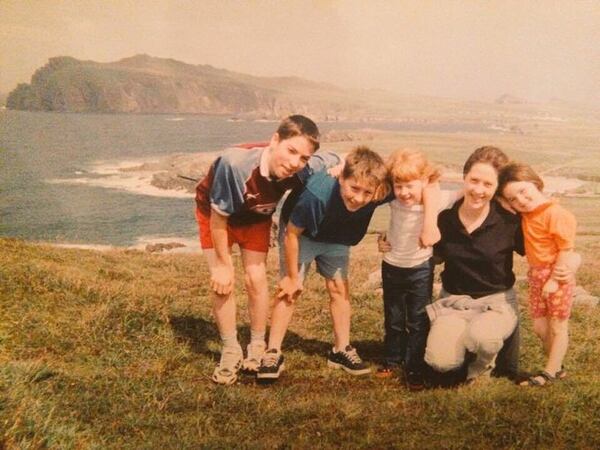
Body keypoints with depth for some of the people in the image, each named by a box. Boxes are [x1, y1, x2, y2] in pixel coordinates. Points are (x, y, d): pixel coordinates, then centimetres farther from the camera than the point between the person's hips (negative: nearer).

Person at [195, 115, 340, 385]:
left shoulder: (303, 170, -32)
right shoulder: (235, 163, -44)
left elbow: (335, 160, -5)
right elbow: (218, 218, -27)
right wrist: (223, 265, -18)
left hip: (256, 217, 3)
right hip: (214, 213, -2)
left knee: (256, 279, -2)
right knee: (222, 284, -7)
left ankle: (257, 348, 20)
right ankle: (231, 352, 11)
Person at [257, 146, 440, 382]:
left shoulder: (379, 194, -34)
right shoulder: (316, 194, -43)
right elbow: (292, 233, -27)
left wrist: (430, 223, -39)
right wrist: (292, 277, -16)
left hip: (336, 238, 4)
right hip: (301, 233, -4)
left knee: (339, 288, 4)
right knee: (289, 291, -6)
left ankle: (342, 349, 19)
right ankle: (273, 353, 4)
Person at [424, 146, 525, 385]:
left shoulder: (509, 222, -12)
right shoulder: (444, 218, -5)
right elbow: (434, 256, 13)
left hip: (497, 302, -2)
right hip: (453, 301, 2)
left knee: (482, 337, -37)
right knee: (440, 361, -25)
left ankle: (483, 365, 2)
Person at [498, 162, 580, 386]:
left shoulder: (556, 214, -21)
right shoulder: (526, 215, 0)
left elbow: (566, 249, -19)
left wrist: (555, 280, -19)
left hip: (557, 276, -7)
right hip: (536, 276, 7)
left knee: (558, 327, 8)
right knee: (540, 327, 13)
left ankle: (550, 373, 16)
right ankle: (557, 367, 29)